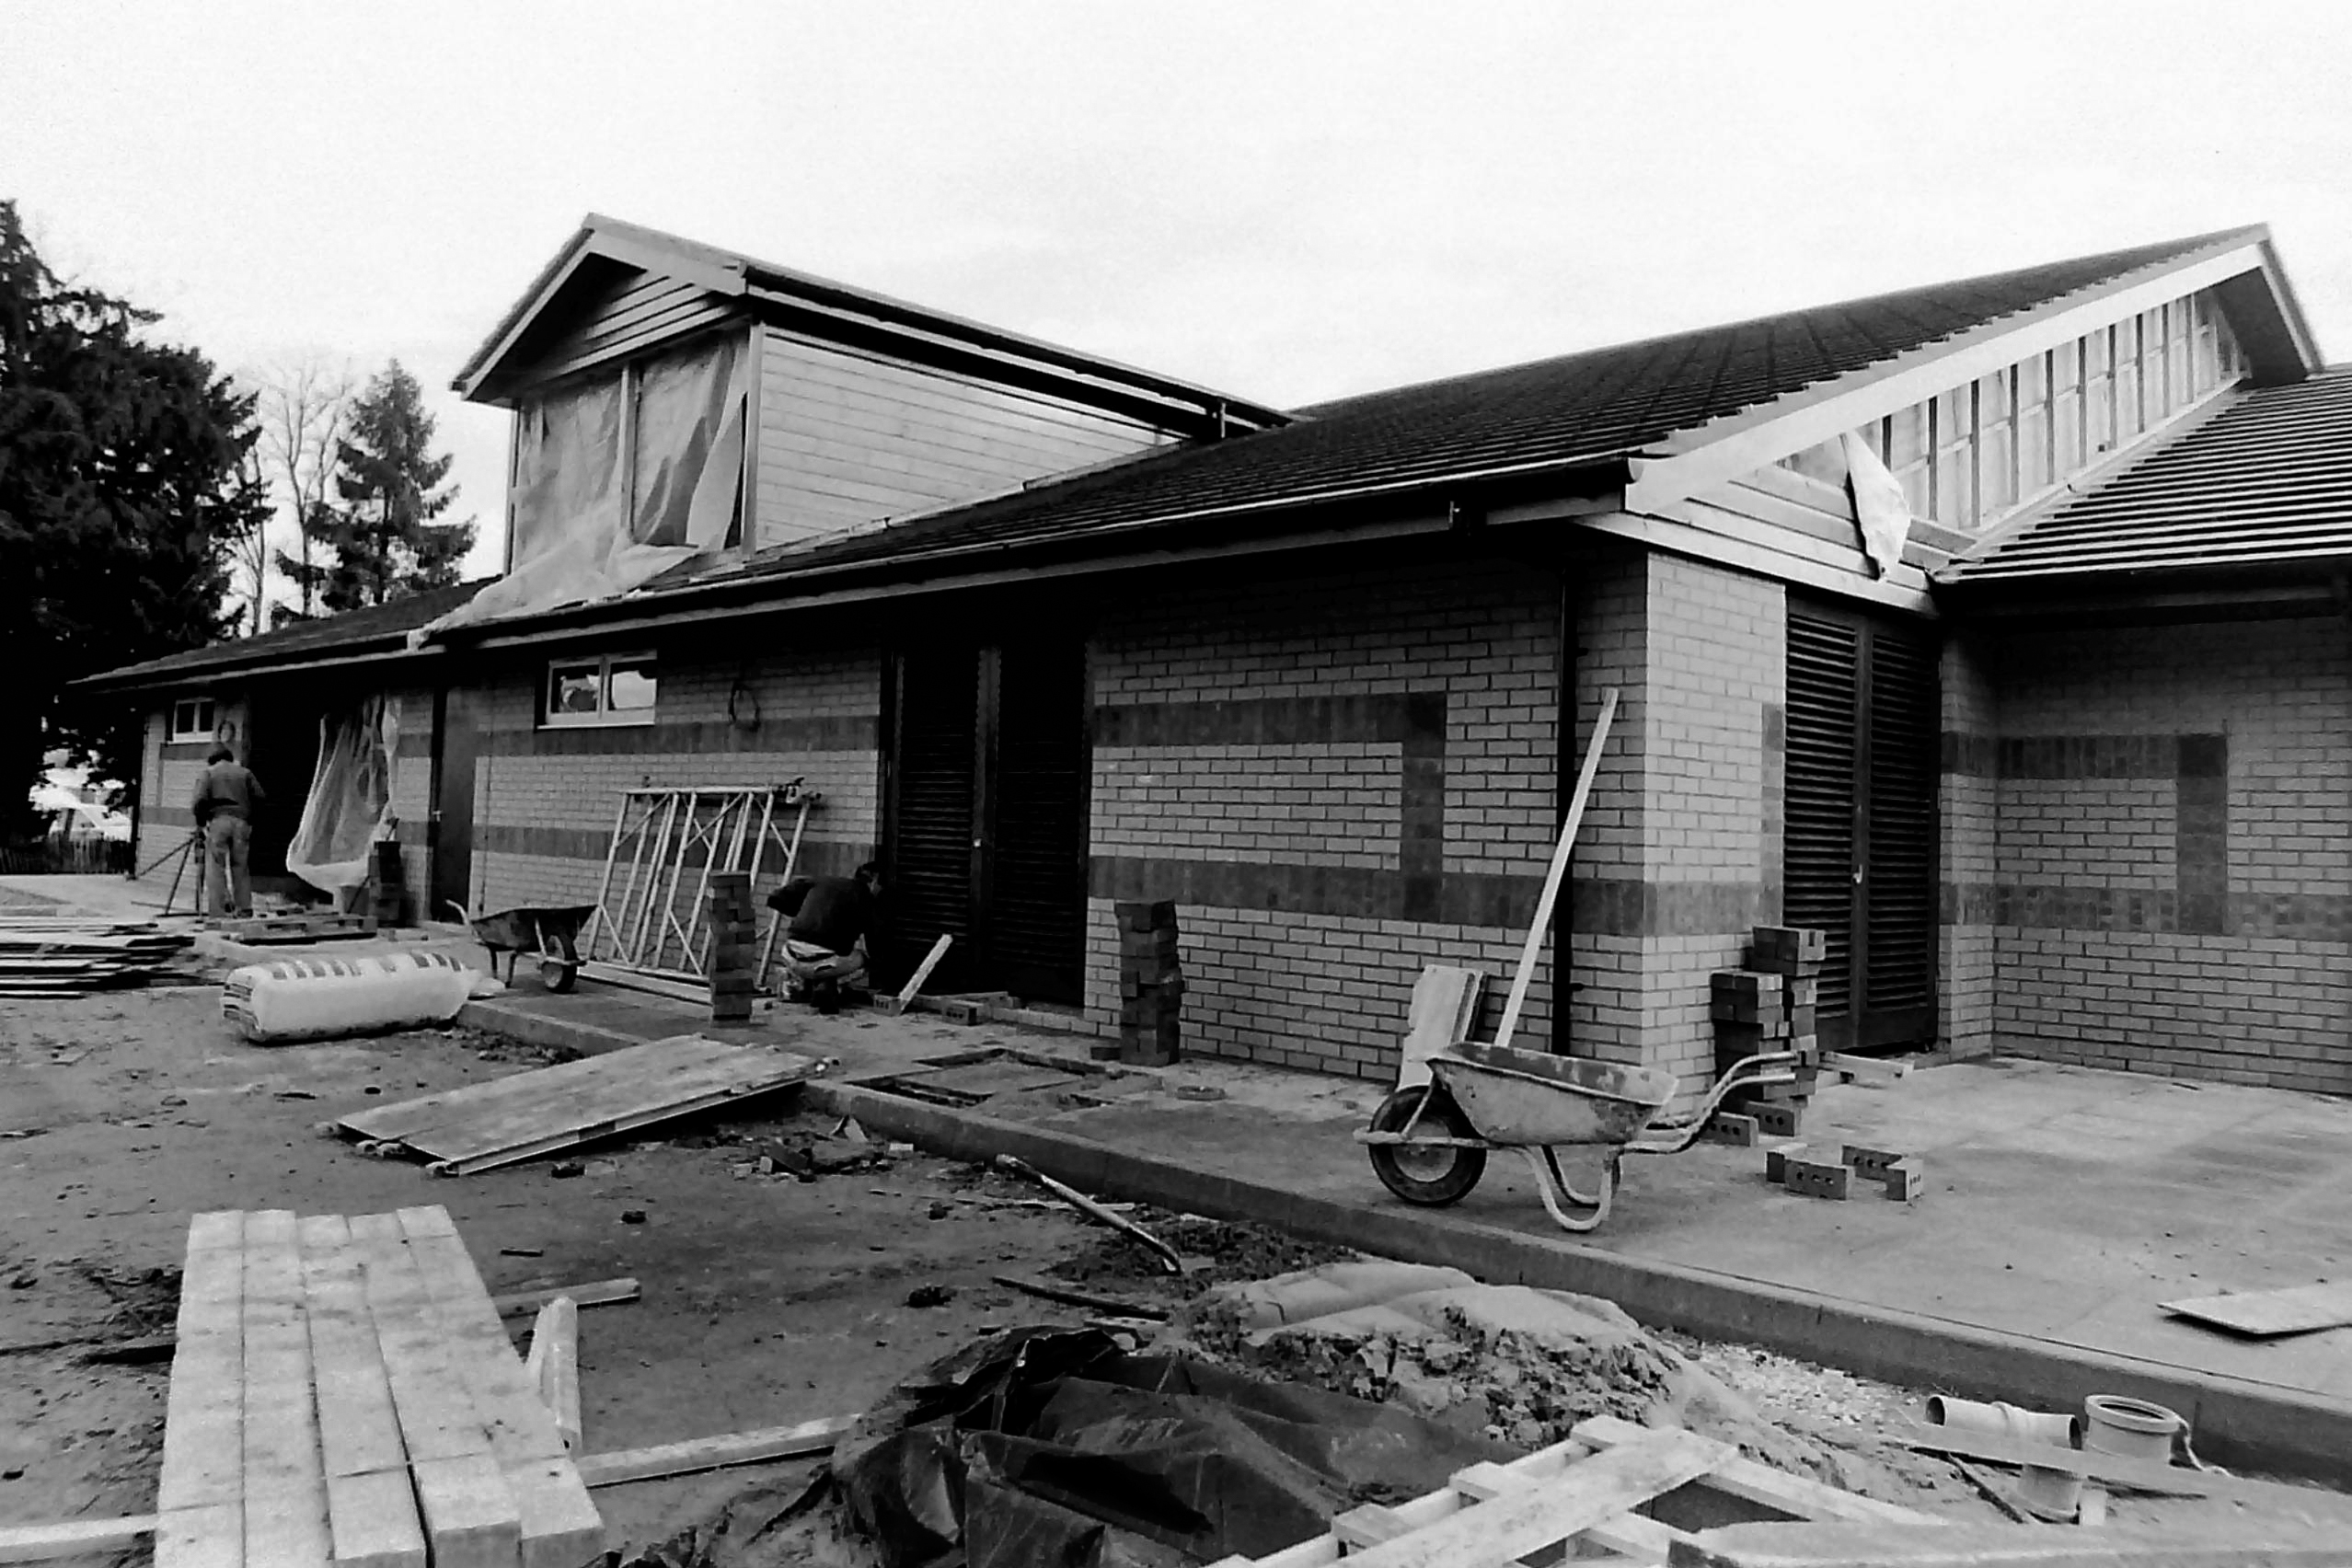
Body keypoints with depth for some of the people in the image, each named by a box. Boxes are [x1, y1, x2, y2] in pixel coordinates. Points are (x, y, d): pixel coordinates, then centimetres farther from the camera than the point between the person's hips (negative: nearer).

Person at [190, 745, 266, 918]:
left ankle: (217, 912, -5)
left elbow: (201, 800, -4)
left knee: (215, 868, -1)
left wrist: (200, 825, 1)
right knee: (240, 867, 9)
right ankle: (245, 909, 6)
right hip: (241, 822, 2)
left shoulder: (209, 772, 8)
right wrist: (250, 818, 15)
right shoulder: (244, 772, 15)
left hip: (218, 821, -2)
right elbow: (259, 797, 5)